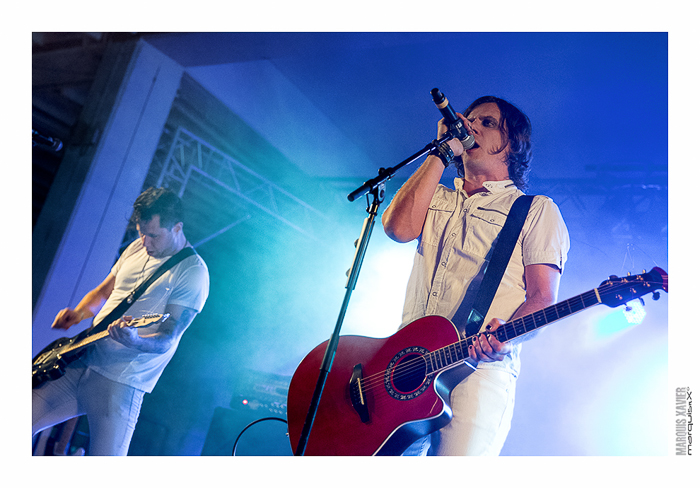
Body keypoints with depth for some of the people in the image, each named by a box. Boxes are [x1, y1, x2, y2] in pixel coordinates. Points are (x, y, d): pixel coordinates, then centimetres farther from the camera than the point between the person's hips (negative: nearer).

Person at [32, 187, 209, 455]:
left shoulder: (193, 272, -13)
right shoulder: (137, 248, 11)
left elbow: (167, 340, -17)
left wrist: (134, 341, -36)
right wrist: (79, 312, 2)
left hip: (120, 383, -7)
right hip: (79, 362, 7)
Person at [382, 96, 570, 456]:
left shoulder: (537, 210, 9)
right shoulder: (437, 198, 22)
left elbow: (543, 298, 0)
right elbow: (399, 228, -1)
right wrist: (442, 151, 4)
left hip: (480, 367, -3)